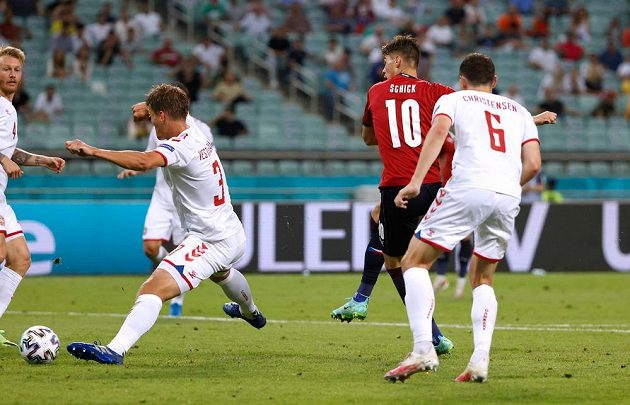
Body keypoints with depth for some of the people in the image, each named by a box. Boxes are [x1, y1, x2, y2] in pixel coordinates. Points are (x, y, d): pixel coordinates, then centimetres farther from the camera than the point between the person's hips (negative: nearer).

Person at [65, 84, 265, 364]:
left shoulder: (179, 147, -22)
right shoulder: (199, 136, 5)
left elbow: (145, 161, -43)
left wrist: (94, 151, -44)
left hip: (210, 243, -10)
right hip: (234, 235, 10)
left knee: (152, 290, -23)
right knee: (221, 272, 44)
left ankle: (115, 350, -41)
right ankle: (251, 312, 73)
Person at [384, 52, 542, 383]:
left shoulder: (453, 99, 18)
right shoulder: (519, 111, 28)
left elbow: (438, 130, -4)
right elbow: (533, 164, 15)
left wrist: (415, 182, -12)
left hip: (468, 187, -4)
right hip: (509, 196, 4)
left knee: (414, 262, 3)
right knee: (482, 278, 21)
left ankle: (423, 350, -15)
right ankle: (480, 360, 1)